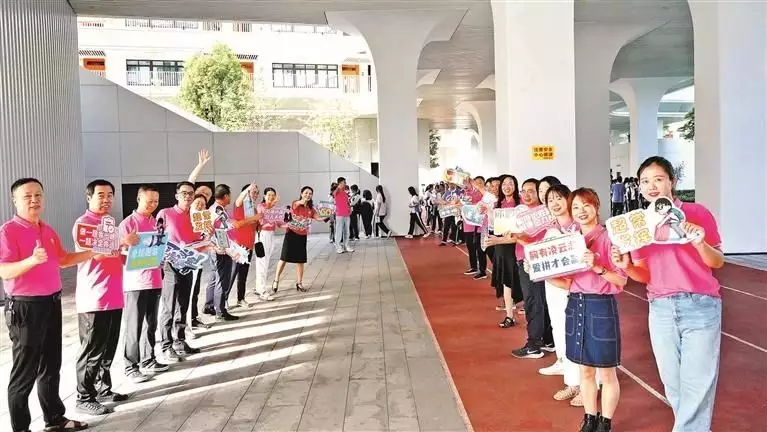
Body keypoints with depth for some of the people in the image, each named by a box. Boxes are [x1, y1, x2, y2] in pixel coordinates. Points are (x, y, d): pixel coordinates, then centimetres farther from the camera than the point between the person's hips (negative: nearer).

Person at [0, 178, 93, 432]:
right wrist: (32, 260, -38)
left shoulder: (48, 230, 11)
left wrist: (91, 253, 11)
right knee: (25, 372, 1)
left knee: (51, 366, 18)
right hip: (25, 307, -8)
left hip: (52, 303, 8)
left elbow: (62, 260, 22)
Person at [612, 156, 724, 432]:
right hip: (661, 310, 4)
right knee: (673, 384, 13)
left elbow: (718, 262, -3)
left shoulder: (697, 213, -4)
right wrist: (626, 267, -12)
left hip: (700, 306, -4)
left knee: (697, 384, -1)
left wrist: (700, 243, -22)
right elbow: (646, 275, 9)